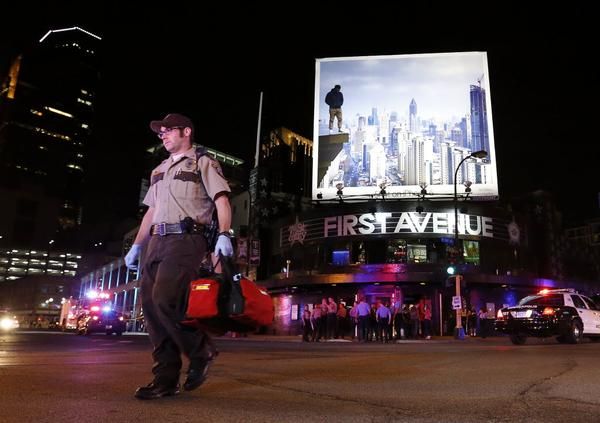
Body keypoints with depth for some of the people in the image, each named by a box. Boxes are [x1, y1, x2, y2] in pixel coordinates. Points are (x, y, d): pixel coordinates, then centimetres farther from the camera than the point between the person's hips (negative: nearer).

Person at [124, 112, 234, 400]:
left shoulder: (202, 163, 6)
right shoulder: (159, 171, 28)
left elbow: (221, 200, -6)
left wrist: (224, 235, -21)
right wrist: (136, 245, 21)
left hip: (186, 239, -8)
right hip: (156, 241, 8)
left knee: (164, 298, -23)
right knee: (150, 304, -1)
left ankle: (200, 351, -1)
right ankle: (166, 378, 5)